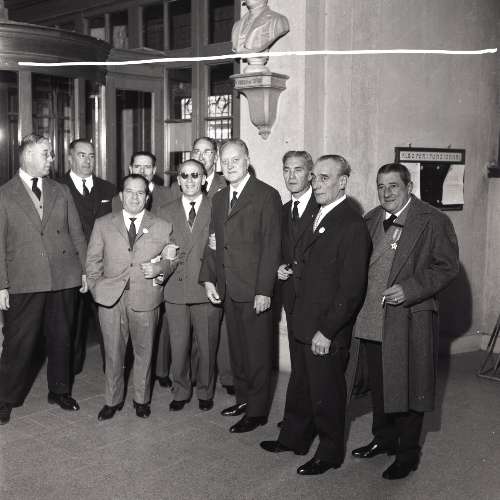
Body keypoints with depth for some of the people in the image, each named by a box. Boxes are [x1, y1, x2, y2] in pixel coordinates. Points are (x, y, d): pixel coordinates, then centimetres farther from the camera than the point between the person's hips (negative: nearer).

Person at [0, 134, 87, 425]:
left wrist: (85, 270, 6)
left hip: (64, 279, 3)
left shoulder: (61, 192, 11)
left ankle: (60, 392, 29)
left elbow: (77, 234, 12)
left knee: (61, 339, 12)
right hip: (24, 283, -3)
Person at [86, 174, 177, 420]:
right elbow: (93, 260, 9)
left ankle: (141, 399, 28)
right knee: (113, 352, 8)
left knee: (143, 352, 10)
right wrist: (96, 289, -2)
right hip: (110, 298, 0)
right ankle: (113, 400, 26)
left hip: (145, 299, 0)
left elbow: (172, 259, 11)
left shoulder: (162, 227, 6)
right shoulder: (103, 224, 7)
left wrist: (160, 268, -9)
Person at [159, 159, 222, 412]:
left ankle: (205, 392, 26)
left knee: (206, 346, 8)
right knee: (178, 346, 7)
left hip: (207, 290, -2)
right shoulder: (167, 211, 10)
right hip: (175, 289, 2)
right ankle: (181, 391, 26)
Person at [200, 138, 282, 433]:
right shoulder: (219, 198, 14)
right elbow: (214, 243, 16)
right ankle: (243, 398, 31)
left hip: (254, 290, -6)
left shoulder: (267, 196, -8)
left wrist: (264, 290, -16)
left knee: (257, 352, 3)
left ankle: (257, 411, 15)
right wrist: (208, 279, 5)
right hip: (228, 289, 7)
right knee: (237, 348, 16)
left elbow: (271, 246, -12)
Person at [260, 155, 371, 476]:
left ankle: (330, 452, 28)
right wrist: (295, 270, 6)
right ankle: (294, 438, 40)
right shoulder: (320, 217, 10)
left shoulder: (352, 226, -19)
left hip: (327, 330, -8)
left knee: (326, 392, 9)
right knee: (300, 386, 22)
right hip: (304, 322, 8)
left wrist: (327, 331, -20)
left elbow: (351, 289, -21)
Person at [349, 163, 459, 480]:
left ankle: (407, 454, 21)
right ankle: (384, 439, 37)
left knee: (408, 388, 5)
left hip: (410, 321, -6)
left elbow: (447, 267, -11)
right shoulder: (371, 220, 10)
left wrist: (409, 289, -20)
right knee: (379, 385, 18)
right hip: (373, 319, 6)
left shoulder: (433, 222, -8)